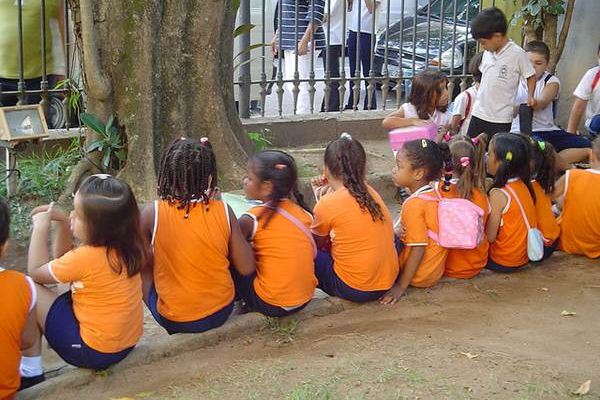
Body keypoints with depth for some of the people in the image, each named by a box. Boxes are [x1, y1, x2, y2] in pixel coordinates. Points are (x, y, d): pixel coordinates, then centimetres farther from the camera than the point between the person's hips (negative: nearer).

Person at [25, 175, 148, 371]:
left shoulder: (87, 257, -25)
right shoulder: (120, 245, -3)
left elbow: (36, 272, -6)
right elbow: (63, 258, 15)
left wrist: (40, 228, 0)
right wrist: (61, 221, 3)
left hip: (94, 352, -8)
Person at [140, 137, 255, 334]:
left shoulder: (152, 213, -17)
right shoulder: (223, 211, -14)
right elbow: (246, 268, -7)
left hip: (173, 320, -2)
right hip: (221, 312, 2)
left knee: (143, 269, 24)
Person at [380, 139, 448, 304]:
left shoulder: (414, 204, -22)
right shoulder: (435, 195, 3)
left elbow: (418, 249, -23)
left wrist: (401, 286, -20)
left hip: (421, 276, -8)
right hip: (436, 270, 8)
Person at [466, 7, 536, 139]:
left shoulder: (517, 53, -10)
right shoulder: (488, 52, 8)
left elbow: (531, 76, -2)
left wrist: (530, 96, -16)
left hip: (501, 118, -6)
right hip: (479, 113, 6)